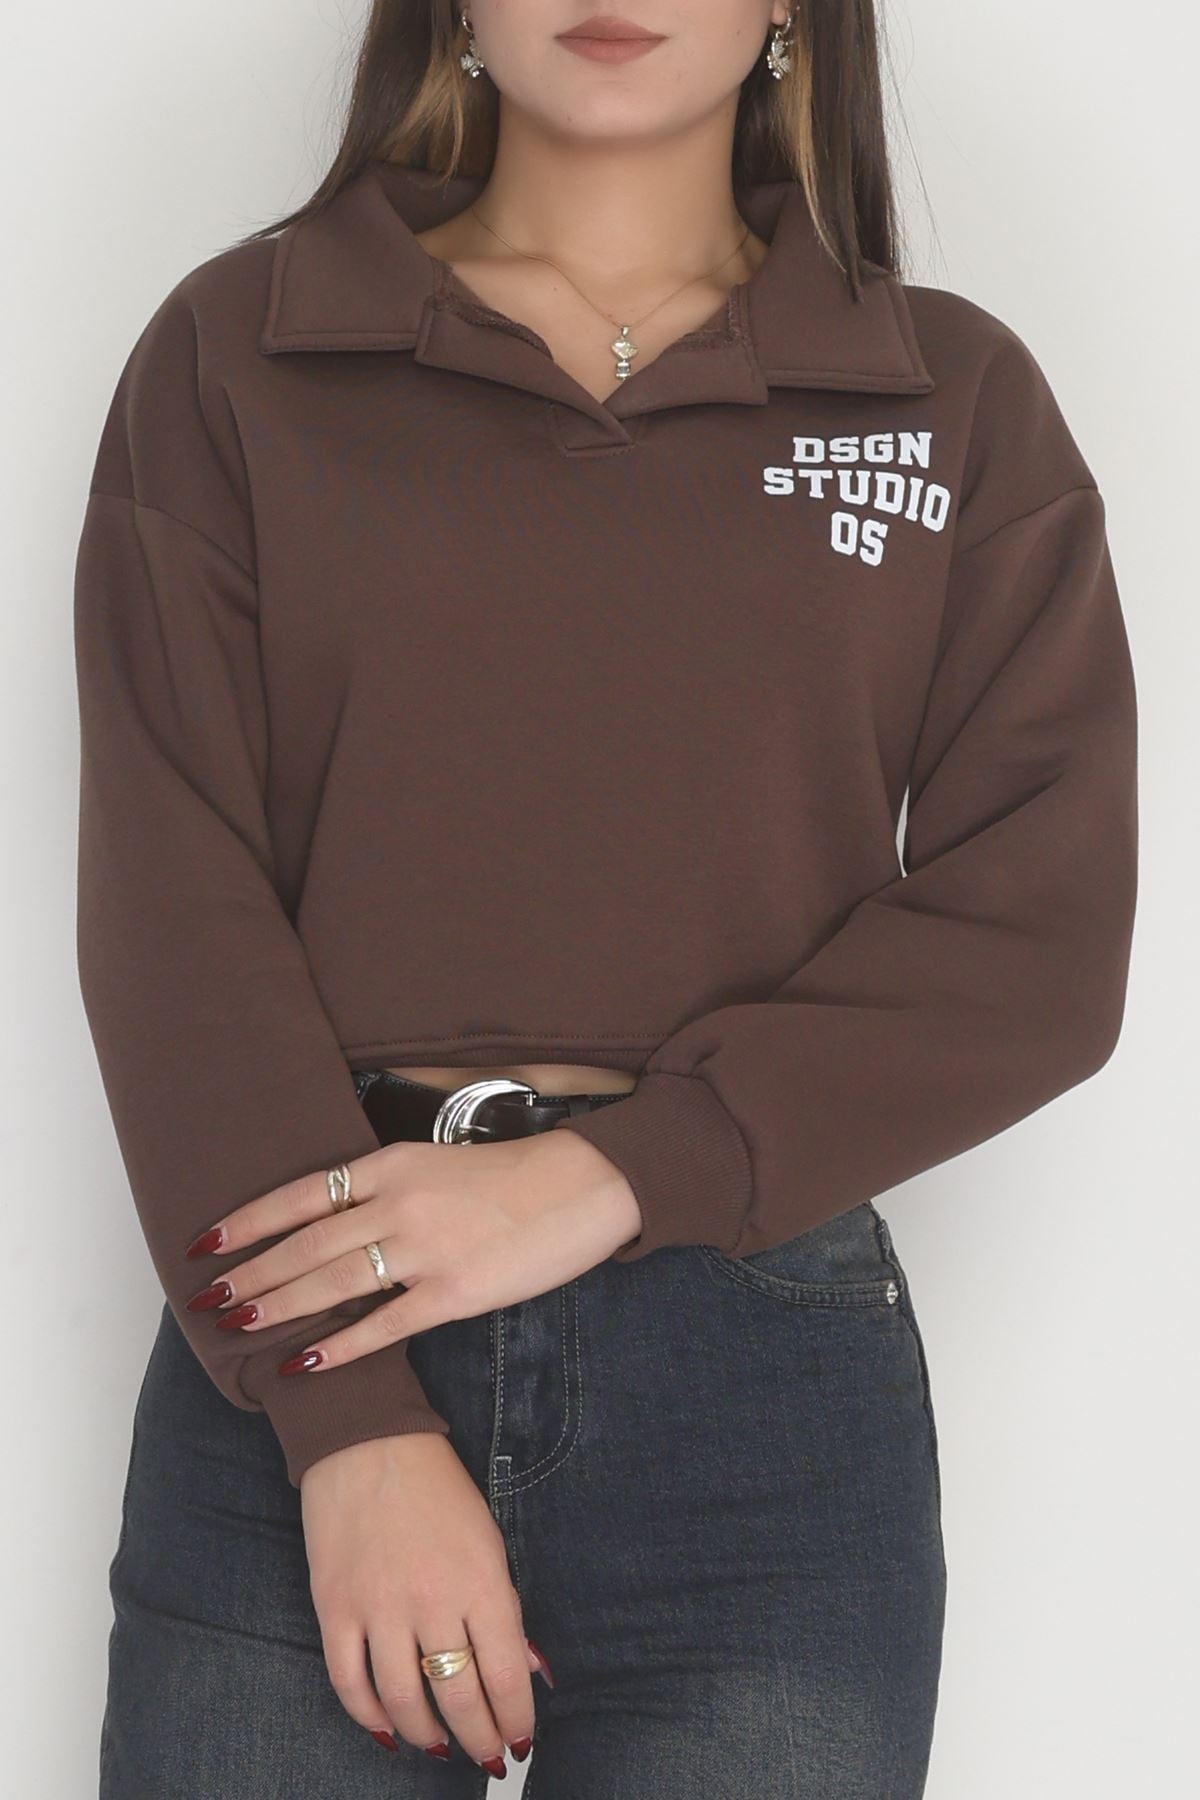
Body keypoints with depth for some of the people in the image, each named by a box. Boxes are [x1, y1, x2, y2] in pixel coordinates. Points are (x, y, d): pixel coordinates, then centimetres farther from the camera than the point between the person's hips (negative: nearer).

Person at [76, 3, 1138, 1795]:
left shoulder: (955, 400, 7)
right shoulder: (239, 353, 6)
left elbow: (1037, 941, -1)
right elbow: (168, 899, -3)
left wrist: (605, 1180, -13)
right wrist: (350, 1427, -13)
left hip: (763, 1386, 1)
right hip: (294, 1339, 0)